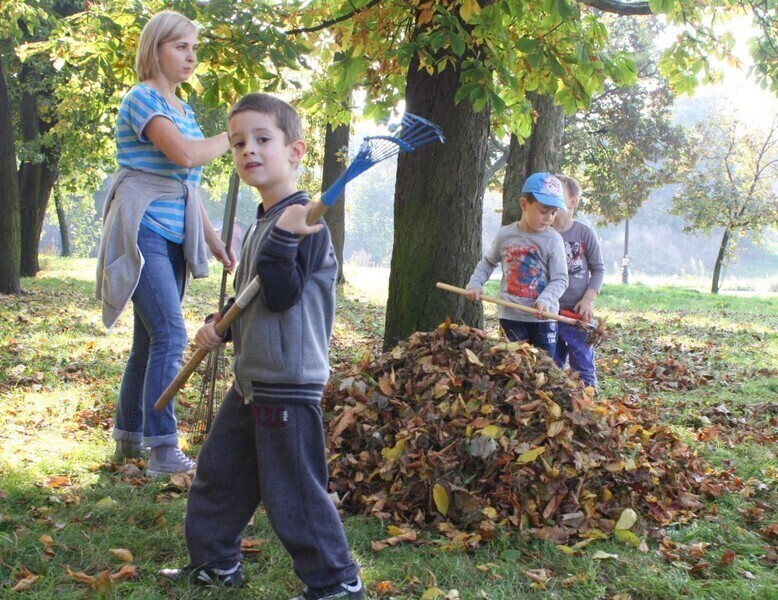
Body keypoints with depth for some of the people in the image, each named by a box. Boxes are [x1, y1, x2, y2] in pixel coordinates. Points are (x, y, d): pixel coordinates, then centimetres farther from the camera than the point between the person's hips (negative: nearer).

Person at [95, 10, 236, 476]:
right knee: (170, 336, -16)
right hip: (143, 232, -8)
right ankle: (163, 449, -14)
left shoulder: (183, 109, 18)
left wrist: (214, 240, 19)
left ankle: (129, 437, 24)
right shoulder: (142, 98, -8)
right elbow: (184, 154, -24)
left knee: (151, 340, 12)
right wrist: (233, 137, -8)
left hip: (174, 237, 8)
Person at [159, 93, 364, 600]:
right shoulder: (263, 225, 13)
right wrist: (218, 325, 8)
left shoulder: (303, 221, -15)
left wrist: (283, 239, -34)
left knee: (293, 491, -3)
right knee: (219, 472, 19)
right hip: (251, 380, 10)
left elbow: (281, 296, -24)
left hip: (288, 384, -10)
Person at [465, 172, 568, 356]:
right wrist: (475, 284, 1)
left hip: (543, 317, -1)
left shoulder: (553, 239, -8)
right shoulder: (505, 234, -1)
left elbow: (560, 279, -9)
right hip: (511, 315, 1)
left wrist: (545, 300, -26)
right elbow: (487, 262, 16)